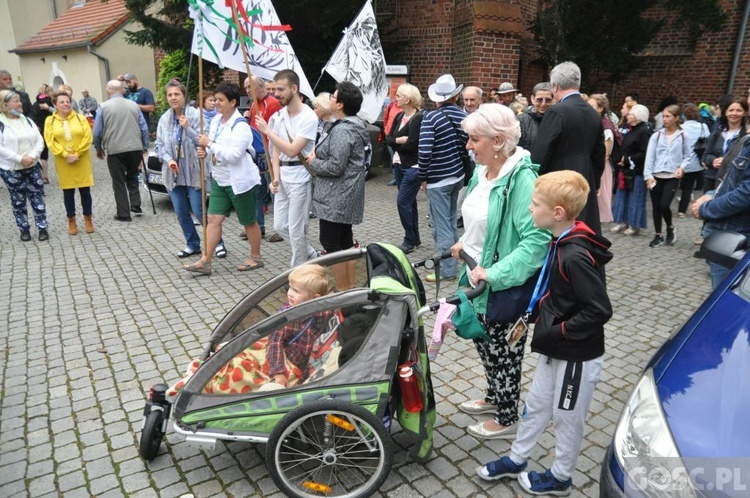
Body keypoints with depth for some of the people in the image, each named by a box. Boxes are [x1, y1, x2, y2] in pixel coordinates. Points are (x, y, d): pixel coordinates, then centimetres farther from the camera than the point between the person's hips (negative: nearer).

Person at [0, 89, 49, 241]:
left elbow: (40, 141, 2)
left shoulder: (27, 120, 6)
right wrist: (20, 159, -19)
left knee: (37, 198, 5)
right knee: (18, 201, 8)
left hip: (33, 167, 3)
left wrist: (32, 156, -13)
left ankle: (42, 227, 14)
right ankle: (24, 229, 20)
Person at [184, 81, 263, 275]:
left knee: (248, 221, 6)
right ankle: (205, 261, 7)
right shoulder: (216, 120, 8)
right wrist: (204, 152, -5)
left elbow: (233, 155, -25)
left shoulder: (240, 125, -17)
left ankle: (256, 258, 23)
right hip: (219, 179, 8)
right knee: (213, 219, 4)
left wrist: (210, 144, -21)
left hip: (239, 181, -8)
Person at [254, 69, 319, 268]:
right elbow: (276, 150, 9)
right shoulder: (278, 116, 6)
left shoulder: (309, 117, -14)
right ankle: (311, 255, 33)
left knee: (296, 230, 0)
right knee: (280, 226, 13)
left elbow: (292, 150, -21)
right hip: (282, 176, 7)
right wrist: (276, 177, -2)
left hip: (299, 177, -7)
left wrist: (267, 131, -18)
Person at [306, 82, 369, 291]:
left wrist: (313, 162, -8)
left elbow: (335, 166, -25)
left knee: (330, 242, -3)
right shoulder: (352, 126, 14)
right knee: (345, 240, 14)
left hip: (337, 197, -10)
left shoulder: (342, 130, -19)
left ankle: (342, 290, 5)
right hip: (346, 195, 10)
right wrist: (318, 158, 11)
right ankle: (350, 286, 22)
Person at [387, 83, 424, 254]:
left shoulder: (419, 118, -15)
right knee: (409, 202, 13)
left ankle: (410, 241, 5)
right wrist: (401, 140, -15)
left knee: (403, 202, -8)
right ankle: (415, 238, 24)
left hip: (413, 167, -8)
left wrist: (396, 143, -4)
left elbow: (412, 145, -22)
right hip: (400, 165, 9)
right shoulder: (399, 116, 10)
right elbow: (388, 139, 4)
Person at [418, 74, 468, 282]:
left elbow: (424, 152, -21)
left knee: (441, 225, 0)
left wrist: (423, 178, -8)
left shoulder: (431, 118, -15)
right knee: (450, 220, 21)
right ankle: (450, 256, 35)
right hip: (458, 175, 7)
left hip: (438, 178, -7)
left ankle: (447, 270, 7)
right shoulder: (464, 116, 2)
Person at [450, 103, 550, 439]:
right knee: (483, 342, 24)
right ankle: (495, 398, 48)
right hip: (478, 277, 8)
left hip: (505, 286, -8)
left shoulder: (521, 178, -24)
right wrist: (466, 243, 6)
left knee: (503, 352, 10)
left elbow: (537, 239, -30)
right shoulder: (482, 172, 2)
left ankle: (507, 420, 33)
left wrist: (494, 274, -30)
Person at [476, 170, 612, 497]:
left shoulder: (575, 256, -29)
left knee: (567, 418, 14)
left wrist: (557, 332, -21)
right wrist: (539, 318, 5)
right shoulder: (561, 243, 0)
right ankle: (515, 460, 40)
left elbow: (599, 311, -28)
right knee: (536, 406, 22)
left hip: (577, 356, -8)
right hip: (554, 349, 9)